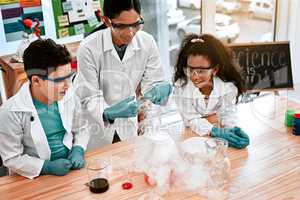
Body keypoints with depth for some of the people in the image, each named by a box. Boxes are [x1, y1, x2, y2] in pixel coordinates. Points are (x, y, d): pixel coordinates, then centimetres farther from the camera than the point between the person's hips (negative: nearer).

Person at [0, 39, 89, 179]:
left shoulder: (68, 96, -5)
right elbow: (12, 159, -11)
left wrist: (78, 150, -8)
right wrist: (47, 167, -19)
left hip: (70, 168, 2)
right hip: (37, 178, -2)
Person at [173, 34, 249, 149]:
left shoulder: (228, 85, -18)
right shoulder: (181, 86, -22)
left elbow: (227, 114, -10)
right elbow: (191, 120, -19)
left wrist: (231, 130, -32)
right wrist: (215, 131, -36)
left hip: (220, 128, 2)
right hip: (194, 134, -2)